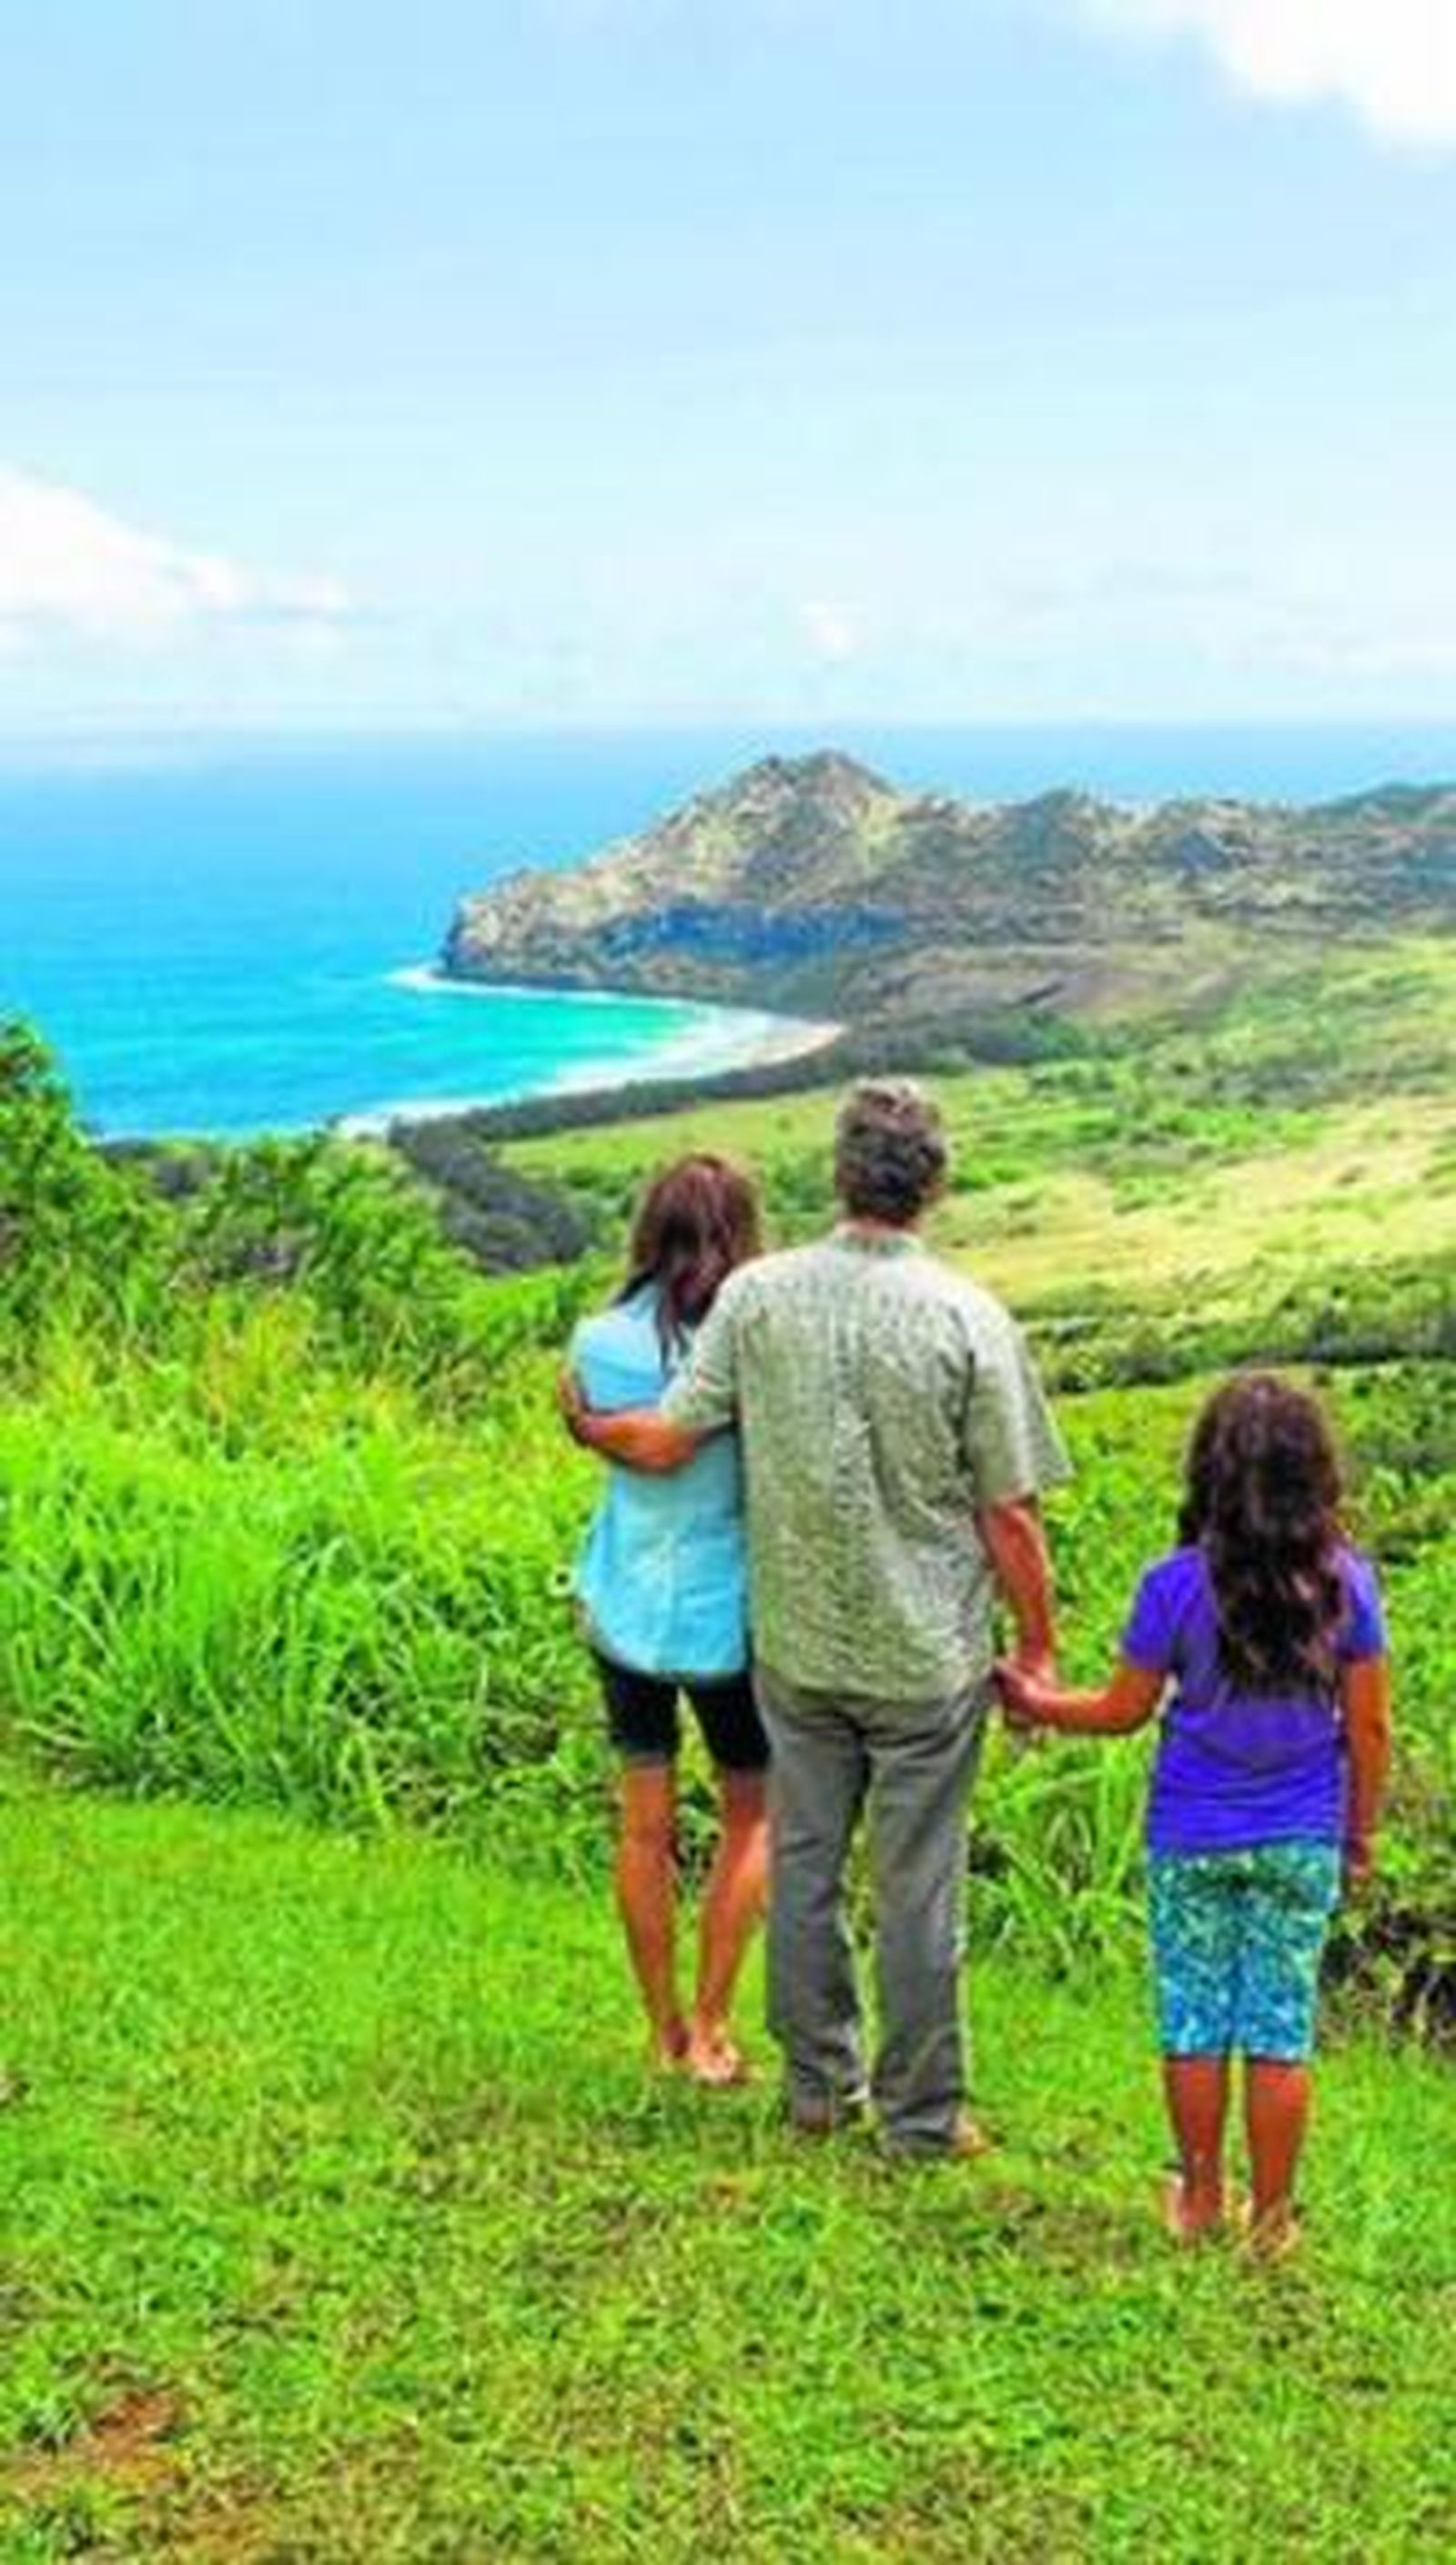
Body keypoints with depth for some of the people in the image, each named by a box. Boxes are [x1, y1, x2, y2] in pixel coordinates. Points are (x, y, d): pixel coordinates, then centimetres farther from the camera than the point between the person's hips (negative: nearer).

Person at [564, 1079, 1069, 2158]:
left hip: (796, 1643, 3)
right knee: (917, 1883, 8)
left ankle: (818, 2083, 28)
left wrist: (588, 1426, 19)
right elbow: (1008, 1514, -10)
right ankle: (921, 2110, 19)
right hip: (928, 1655, -3)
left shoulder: (759, 1294, -8)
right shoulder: (968, 1318, -14)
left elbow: (669, 1442, -3)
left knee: (804, 1863, 16)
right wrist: (1038, 1645, 3)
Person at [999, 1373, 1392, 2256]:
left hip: (1192, 1842, -1)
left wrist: (1037, 1701, 14)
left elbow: (1123, 1711, -3)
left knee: (1196, 2019, 12)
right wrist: (1361, 1829, 11)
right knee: (1282, 2026, 9)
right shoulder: (1348, 1582, -9)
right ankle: (1272, 2216, 17)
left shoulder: (1176, 1585, -13)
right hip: (1301, 1845, 1)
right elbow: (1369, 1727, -3)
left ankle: (1200, 2197, 24)